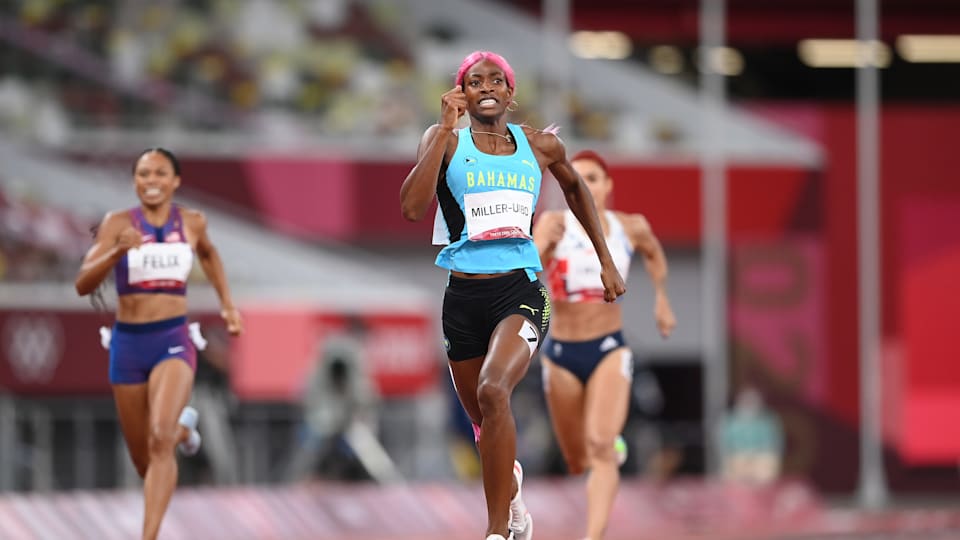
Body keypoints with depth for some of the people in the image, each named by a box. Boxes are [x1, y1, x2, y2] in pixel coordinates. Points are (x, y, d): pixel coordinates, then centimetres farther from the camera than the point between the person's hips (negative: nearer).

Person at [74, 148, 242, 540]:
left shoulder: (191, 222, 3)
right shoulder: (118, 223, -4)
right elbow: (83, 285, -13)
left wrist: (227, 303, 21)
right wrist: (118, 251, -29)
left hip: (173, 343, -1)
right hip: (128, 344, 1)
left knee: (159, 439, -26)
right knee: (144, 463, 14)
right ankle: (183, 427, 51)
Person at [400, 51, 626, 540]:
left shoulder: (541, 146, 6)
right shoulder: (445, 141, 0)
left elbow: (575, 188, 28)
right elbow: (412, 207, -17)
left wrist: (605, 260, 27)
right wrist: (446, 128, -16)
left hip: (520, 292, -2)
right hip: (464, 297, 2)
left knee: (493, 391, -29)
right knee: (485, 426, 13)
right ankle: (513, 500, 45)